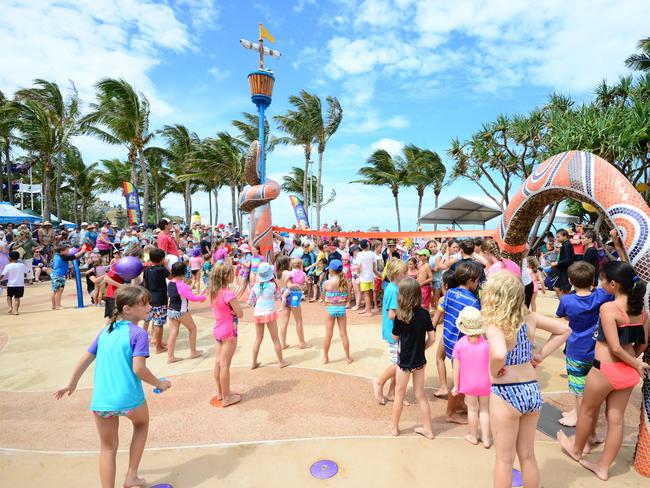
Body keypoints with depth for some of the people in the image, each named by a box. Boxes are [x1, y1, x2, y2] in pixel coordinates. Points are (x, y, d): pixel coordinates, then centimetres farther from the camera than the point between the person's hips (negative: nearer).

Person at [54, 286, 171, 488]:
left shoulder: (105, 331, 10)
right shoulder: (138, 333, -10)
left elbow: (85, 359, 17)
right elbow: (138, 369, -17)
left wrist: (72, 384, 31)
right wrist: (159, 384, -1)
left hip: (101, 401, 4)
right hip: (129, 398, -4)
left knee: (107, 448, 21)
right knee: (142, 424, 28)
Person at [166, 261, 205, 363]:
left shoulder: (169, 283, 2)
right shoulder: (181, 285, -22)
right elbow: (192, 298, -25)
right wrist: (203, 297, -9)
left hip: (171, 311, 7)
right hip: (181, 312, -7)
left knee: (173, 333, 9)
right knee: (193, 328, 12)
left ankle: (170, 356, 10)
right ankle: (193, 352, 22)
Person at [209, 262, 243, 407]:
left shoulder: (213, 292, 2)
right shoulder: (228, 294, -23)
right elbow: (240, 314, -18)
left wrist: (230, 309, -2)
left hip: (218, 330, 8)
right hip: (228, 332, -8)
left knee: (218, 363, 15)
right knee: (225, 365, 1)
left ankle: (220, 393, 29)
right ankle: (226, 398, 12)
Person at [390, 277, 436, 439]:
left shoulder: (400, 316, -19)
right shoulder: (424, 313, -10)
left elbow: (395, 337, -4)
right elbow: (432, 338, -6)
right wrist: (421, 349, 7)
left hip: (404, 361, -3)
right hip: (419, 360, 4)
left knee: (399, 395, 15)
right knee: (420, 395, 18)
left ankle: (394, 427, 31)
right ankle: (428, 429, 28)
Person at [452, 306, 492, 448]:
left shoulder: (460, 344, -15)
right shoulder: (486, 343, -14)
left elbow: (456, 368, -9)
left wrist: (455, 385, 1)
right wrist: (494, 383, 7)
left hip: (468, 383, 0)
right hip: (485, 383, 0)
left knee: (472, 409, 17)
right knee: (484, 409, 18)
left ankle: (473, 437, 34)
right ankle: (486, 439, 25)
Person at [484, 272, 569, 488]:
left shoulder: (495, 324, -23)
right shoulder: (530, 317, -3)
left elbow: (499, 354, -41)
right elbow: (564, 330, 9)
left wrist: (494, 371, -20)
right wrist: (540, 355, 6)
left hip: (506, 394, -6)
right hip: (532, 391, 6)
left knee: (504, 459, 14)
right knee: (528, 455, 23)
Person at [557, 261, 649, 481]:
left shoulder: (608, 308, -22)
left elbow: (615, 348, -23)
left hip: (605, 370, -7)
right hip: (628, 372, 7)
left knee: (587, 411, 17)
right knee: (616, 419, 16)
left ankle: (576, 450, 40)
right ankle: (603, 467, 30)